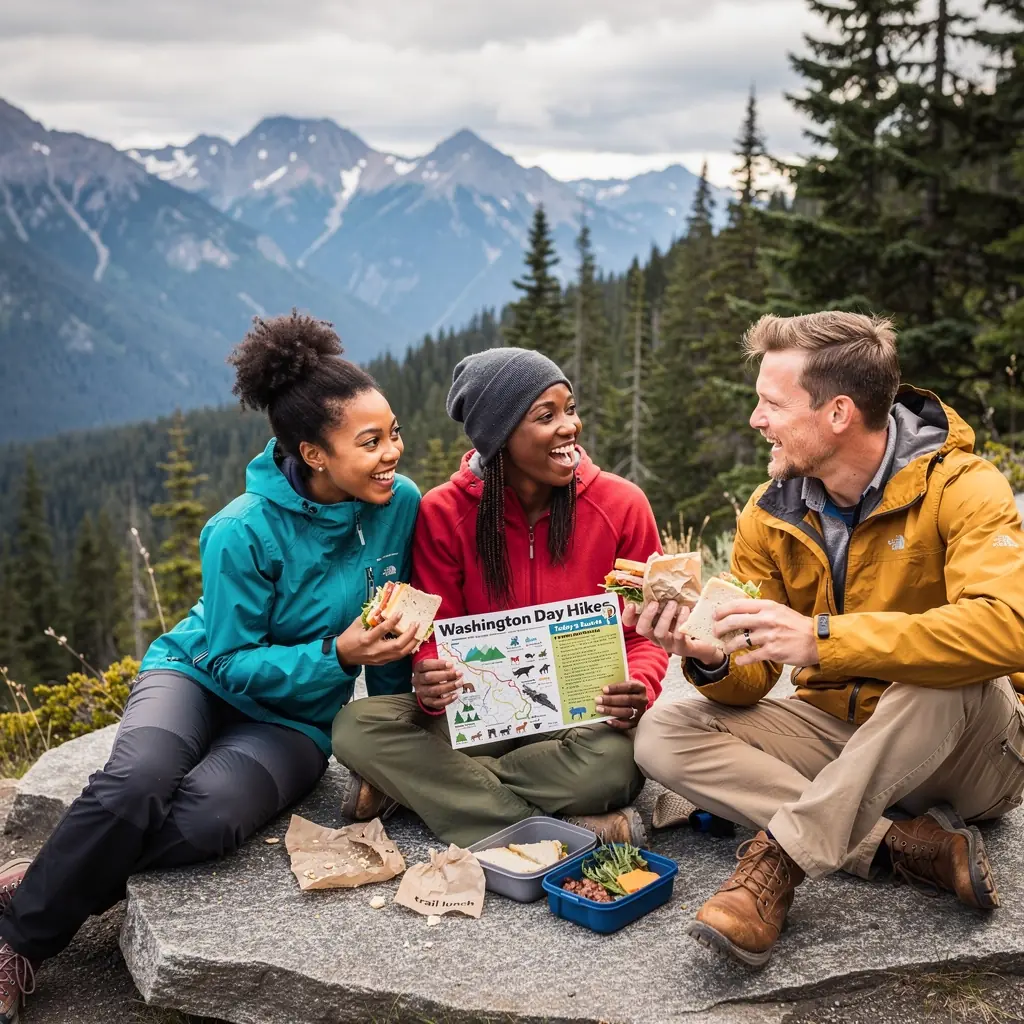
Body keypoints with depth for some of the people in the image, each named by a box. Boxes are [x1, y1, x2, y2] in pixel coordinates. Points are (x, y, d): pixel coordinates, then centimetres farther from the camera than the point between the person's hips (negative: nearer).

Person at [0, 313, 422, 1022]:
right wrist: (337, 656, -29)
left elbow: (398, 622, 5)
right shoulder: (244, 531, -21)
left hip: (294, 719, 2)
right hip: (201, 674, -2)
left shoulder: (400, 504, -11)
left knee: (209, 815, -30)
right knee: (134, 784, -33)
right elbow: (232, 662, -15)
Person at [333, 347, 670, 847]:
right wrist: (430, 686, -24)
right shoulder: (444, 512, -4)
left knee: (617, 758, -36)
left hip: (581, 715, -1)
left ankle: (416, 787, -17)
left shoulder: (621, 505, -4)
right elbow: (435, 638, 0)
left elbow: (646, 635, 1)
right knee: (358, 725, -24)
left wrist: (637, 690, -23)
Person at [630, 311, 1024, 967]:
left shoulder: (960, 487, -19)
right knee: (664, 734, -15)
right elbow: (752, 680, -3)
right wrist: (711, 661, -27)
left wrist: (823, 639, -41)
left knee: (954, 679, -39)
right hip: (837, 732, 5)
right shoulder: (771, 516, -3)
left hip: (969, 754, -5)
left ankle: (780, 855, -29)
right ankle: (915, 845, -22)